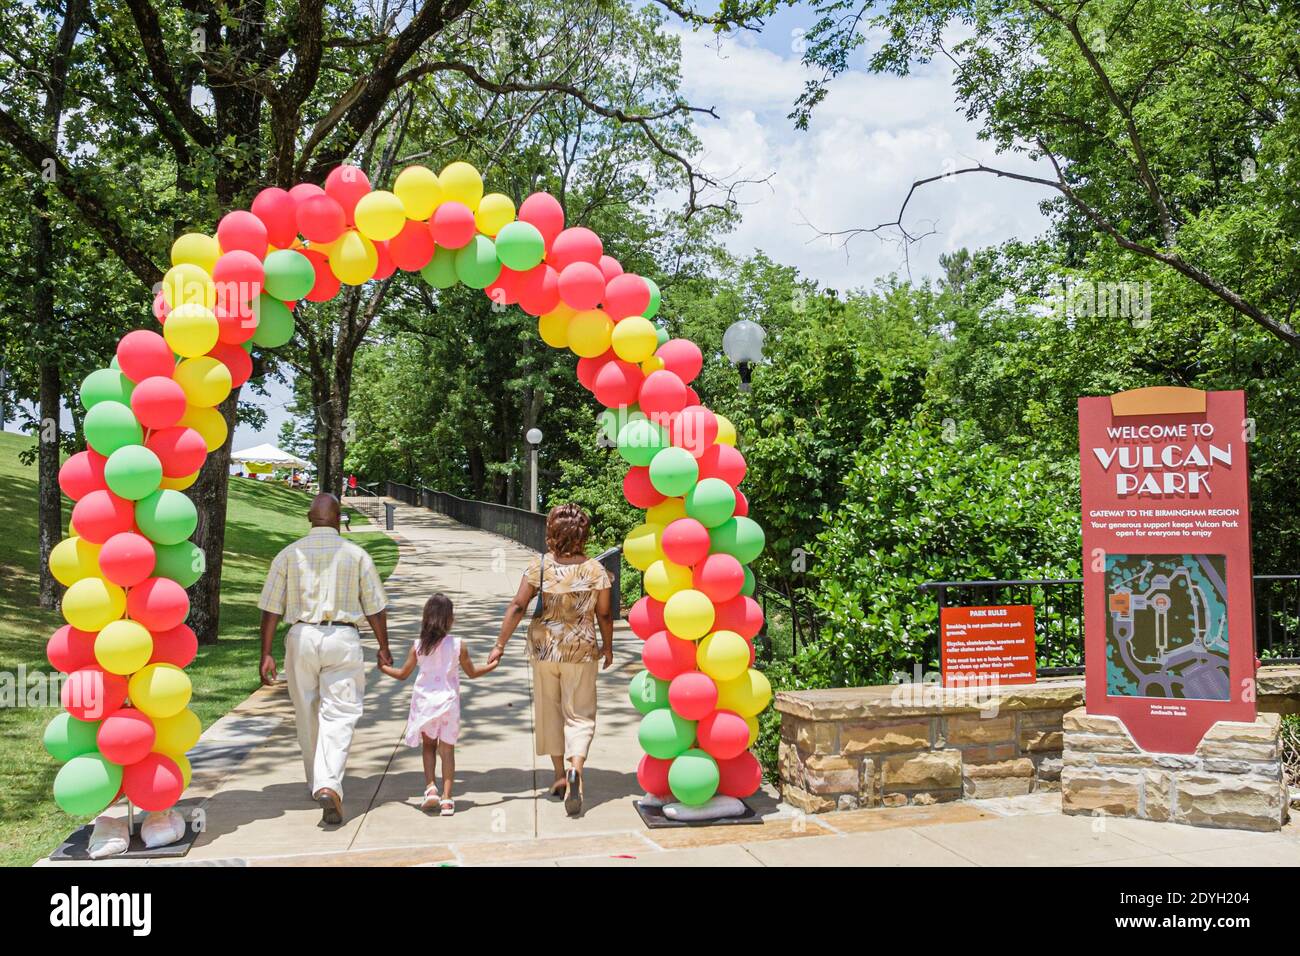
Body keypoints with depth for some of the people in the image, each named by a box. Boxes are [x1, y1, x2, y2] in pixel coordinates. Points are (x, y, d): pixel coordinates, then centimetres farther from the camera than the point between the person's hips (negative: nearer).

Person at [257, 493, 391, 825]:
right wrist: (384, 648, 14)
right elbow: (375, 608, 4)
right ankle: (329, 784, -19)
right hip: (342, 638, -2)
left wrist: (266, 654, 6)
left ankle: (316, 783, 29)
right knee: (339, 715, -1)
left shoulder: (289, 554, 4)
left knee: (307, 715, 16)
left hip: (302, 636, 2)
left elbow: (270, 609, 2)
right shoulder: (356, 554, 1)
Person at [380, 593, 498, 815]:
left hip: (425, 703, 1)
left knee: (428, 746, 18)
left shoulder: (418, 646, -6)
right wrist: (492, 665, 22)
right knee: (447, 749, 6)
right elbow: (472, 673, 5)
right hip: (448, 703, -1)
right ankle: (446, 797, 3)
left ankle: (430, 786, 1)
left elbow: (403, 674, 5)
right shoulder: (458, 645, -7)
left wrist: (384, 668, 25)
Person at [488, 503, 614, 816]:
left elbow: (518, 607, -11)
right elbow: (604, 614, -3)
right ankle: (575, 770, -19)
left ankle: (560, 775, 26)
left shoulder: (539, 566, -10)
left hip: (543, 649, 1)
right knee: (580, 715, 6)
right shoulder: (595, 569, -9)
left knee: (550, 712, 17)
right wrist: (608, 646, 13)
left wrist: (500, 644, -3)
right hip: (581, 651, -1)